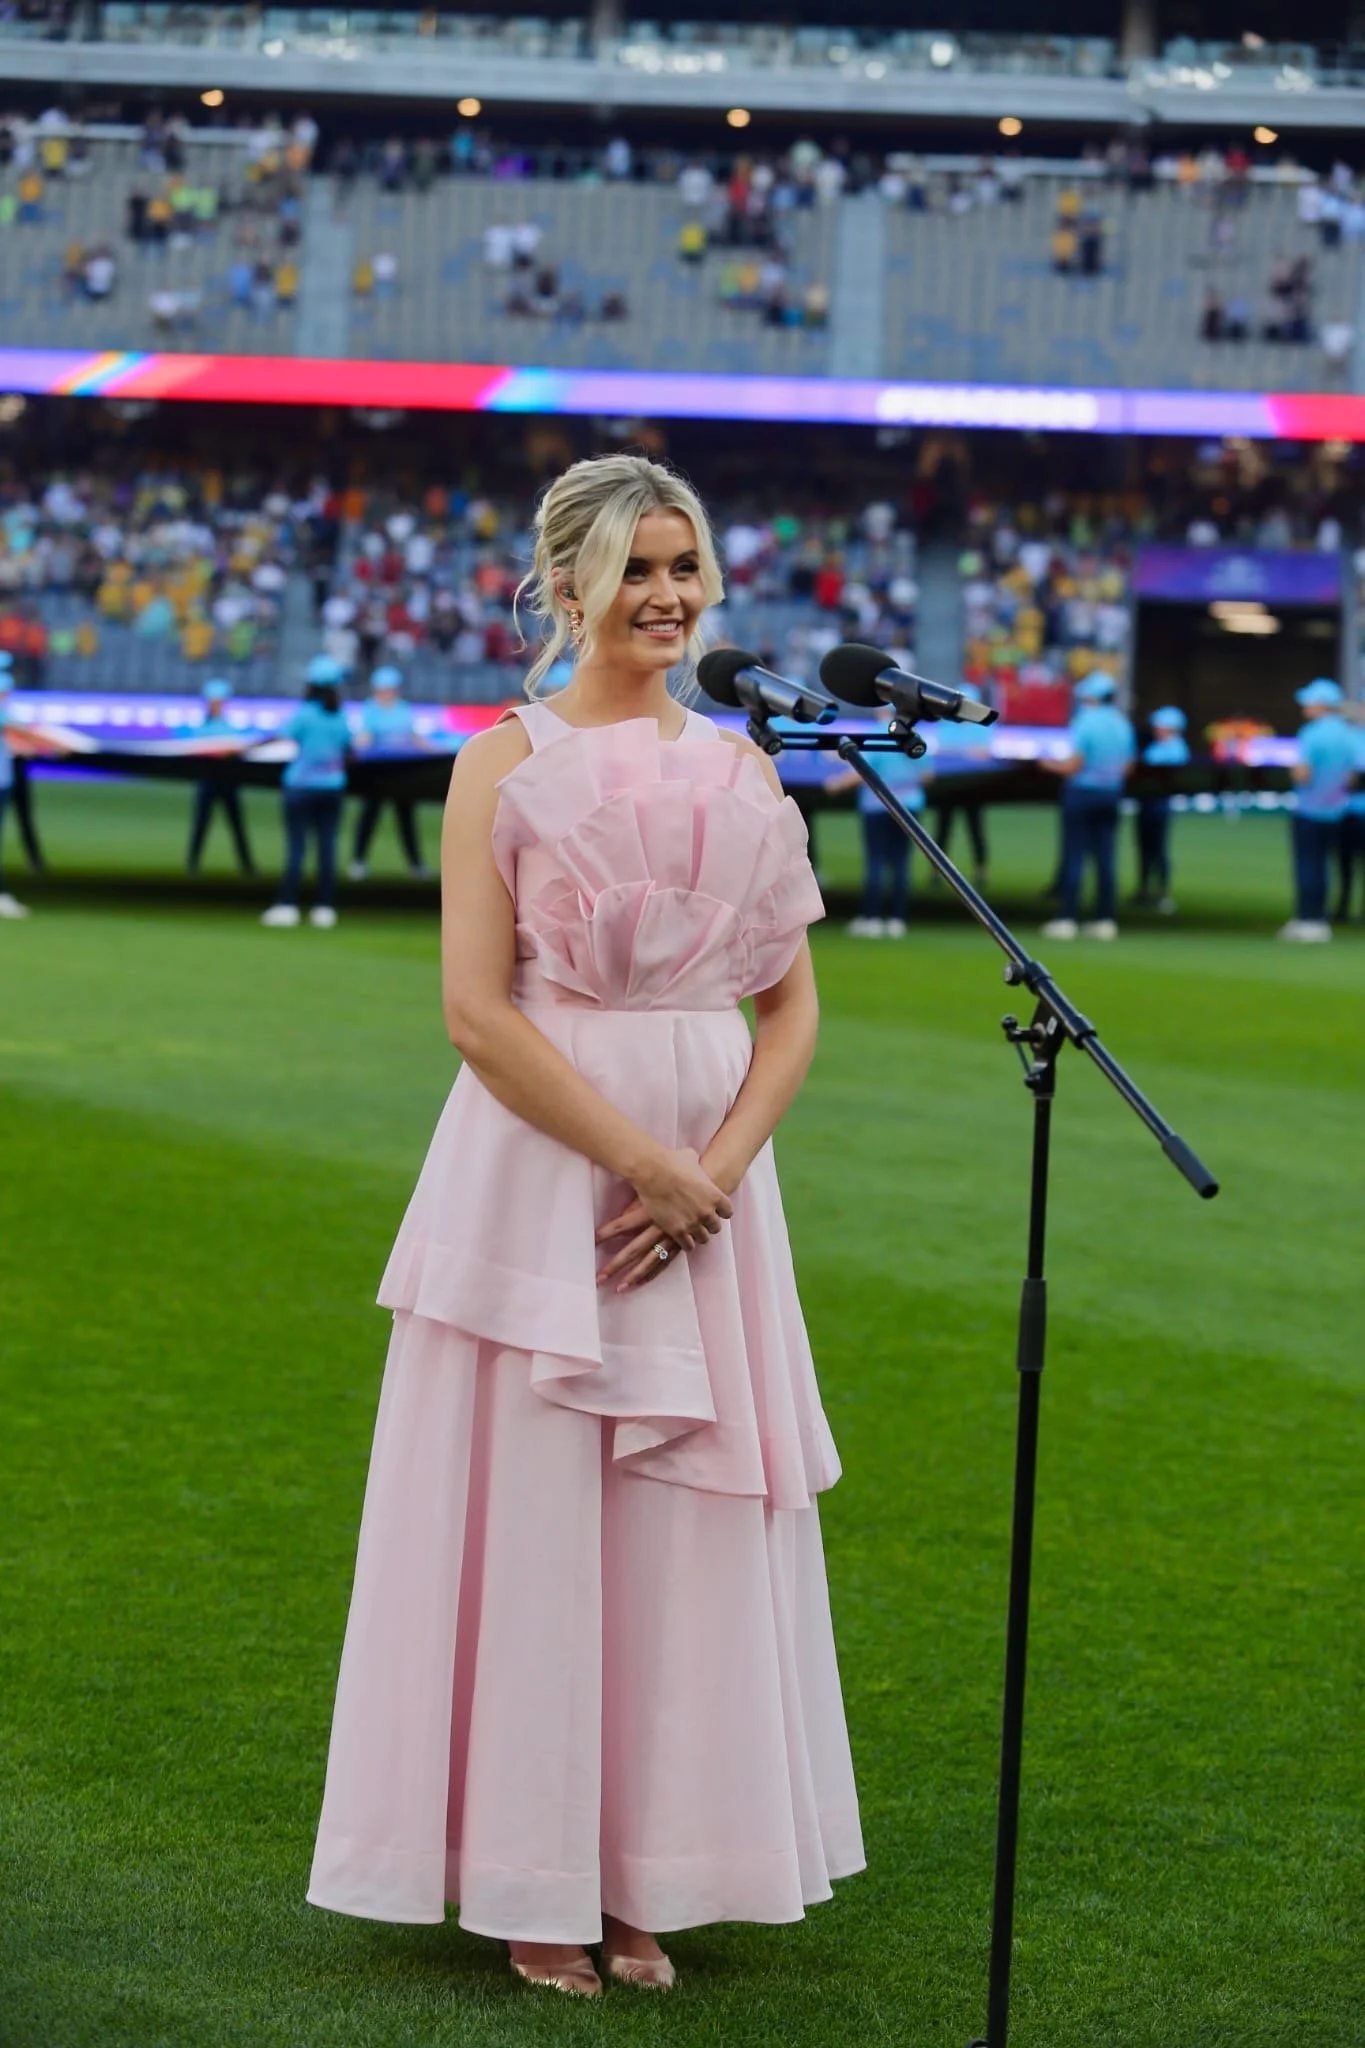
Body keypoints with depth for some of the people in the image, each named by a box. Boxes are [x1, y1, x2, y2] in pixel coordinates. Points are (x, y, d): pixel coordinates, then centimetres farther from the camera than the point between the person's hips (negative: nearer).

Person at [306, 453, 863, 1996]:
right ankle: (530, 1883, 10)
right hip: (540, 1164, -4)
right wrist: (639, 1159, -15)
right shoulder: (507, 761, -3)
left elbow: (792, 1004, 8)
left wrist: (714, 1170, -7)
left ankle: (641, 1880, 15)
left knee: (687, 1522, 6)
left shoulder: (741, 770, 10)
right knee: (533, 1512, -1)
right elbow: (476, 1010, -10)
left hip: (705, 1171, 4)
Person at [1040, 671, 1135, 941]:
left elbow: (1073, 764, -16)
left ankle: (1068, 919, -7)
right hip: (1111, 795, 6)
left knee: (1074, 856, -4)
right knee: (1105, 857, 7)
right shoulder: (1122, 724, 6)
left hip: (1081, 793, -6)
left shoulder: (1085, 721, -13)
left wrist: (1049, 764, 1)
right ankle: (1105, 920, 6)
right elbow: (1127, 766, 11)